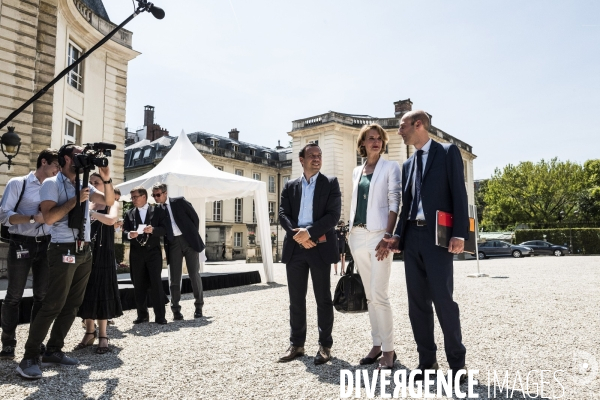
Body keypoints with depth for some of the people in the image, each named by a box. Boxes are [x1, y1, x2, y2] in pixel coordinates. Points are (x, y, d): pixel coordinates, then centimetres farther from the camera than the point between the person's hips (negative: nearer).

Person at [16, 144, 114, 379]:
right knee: (53, 305, -7)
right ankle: (30, 358, 4)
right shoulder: (52, 184, -6)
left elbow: (109, 201, 15)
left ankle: (53, 351, 20)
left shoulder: (83, 185, 14)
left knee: (72, 304, 10)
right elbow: (49, 217, -16)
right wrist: (76, 199, -17)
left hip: (84, 251, 7)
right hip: (64, 251, -7)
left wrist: (107, 179, 1)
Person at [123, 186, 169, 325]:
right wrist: (129, 234, -16)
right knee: (138, 285, 6)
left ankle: (160, 316, 0)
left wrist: (153, 230, -22)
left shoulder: (158, 211, 4)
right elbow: (124, 231, 6)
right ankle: (142, 314, 17)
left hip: (153, 251, -3)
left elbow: (164, 229, -3)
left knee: (156, 283, -6)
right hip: (136, 253, 3)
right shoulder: (129, 213, 13)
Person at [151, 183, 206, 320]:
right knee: (174, 277, 2)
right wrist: (164, 245, -5)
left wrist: (193, 236, 0)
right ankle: (176, 309, 11)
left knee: (194, 274, 1)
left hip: (188, 240, -2)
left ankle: (199, 306, 14)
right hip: (173, 244, 2)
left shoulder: (179, 202, 0)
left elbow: (195, 218, 2)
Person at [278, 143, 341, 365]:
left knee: (323, 299, 4)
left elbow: (333, 214, -7)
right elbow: (283, 214, 4)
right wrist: (297, 233, -14)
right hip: (295, 247, 3)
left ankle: (325, 346, 15)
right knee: (296, 299, 9)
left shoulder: (330, 183, 4)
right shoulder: (290, 186, 13)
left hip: (320, 247, -3)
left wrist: (309, 232, -17)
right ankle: (296, 344, 20)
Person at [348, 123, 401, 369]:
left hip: (379, 235, -5)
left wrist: (388, 236, -17)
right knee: (370, 295, 10)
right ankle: (376, 344, 19)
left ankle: (388, 350, 2)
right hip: (358, 236, 5)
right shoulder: (356, 171, 16)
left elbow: (394, 203, -7)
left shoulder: (390, 167, 2)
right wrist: (350, 234, 11)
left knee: (379, 295, -9)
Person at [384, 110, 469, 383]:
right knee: (417, 302, 7)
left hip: (437, 236, -6)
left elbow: (459, 194, -6)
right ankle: (427, 360, 18)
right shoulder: (407, 164, 19)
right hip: (412, 237, 6)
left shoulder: (448, 152, 2)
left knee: (443, 299, -5)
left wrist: (459, 234, -15)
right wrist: (398, 236, 5)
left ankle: (456, 362, 11)